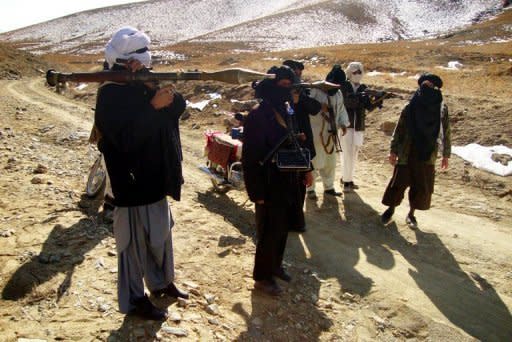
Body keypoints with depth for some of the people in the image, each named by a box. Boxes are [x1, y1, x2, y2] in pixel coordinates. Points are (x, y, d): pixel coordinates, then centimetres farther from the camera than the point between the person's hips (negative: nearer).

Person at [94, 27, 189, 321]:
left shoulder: (145, 86, 7)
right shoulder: (110, 94, -16)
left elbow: (178, 107, -1)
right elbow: (126, 138, -27)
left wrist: (166, 93, -20)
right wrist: (153, 106, -30)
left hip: (156, 176, 8)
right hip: (131, 181, -8)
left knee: (162, 232, 20)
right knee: (135, 241, 4)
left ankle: (162, 282, 39)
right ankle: (135, 300, 21)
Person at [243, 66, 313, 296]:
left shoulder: (285, 111, 6)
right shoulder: (258, 115, -19)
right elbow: (250, 157, -20)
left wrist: (304, 169, 11)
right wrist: (257, 192, -20)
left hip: (287, 184, 8)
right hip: (270, 187, -8)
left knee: (282, 228, 19)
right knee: (269, 232, 4)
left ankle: (275, 266, 39)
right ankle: (262, 277, 22)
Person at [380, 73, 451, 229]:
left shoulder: (442, 109, -1)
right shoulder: (411, 106, -5)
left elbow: (446, 133, 6)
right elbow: (399, 129, -2)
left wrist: (446, 155, 6)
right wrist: (394, 150, -4)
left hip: (428, 154, 2)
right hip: (407, 152, -1)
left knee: (422, 186, 7)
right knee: (399, 182, 2)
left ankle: (411, 213, 26)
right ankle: (391, 208, 24)